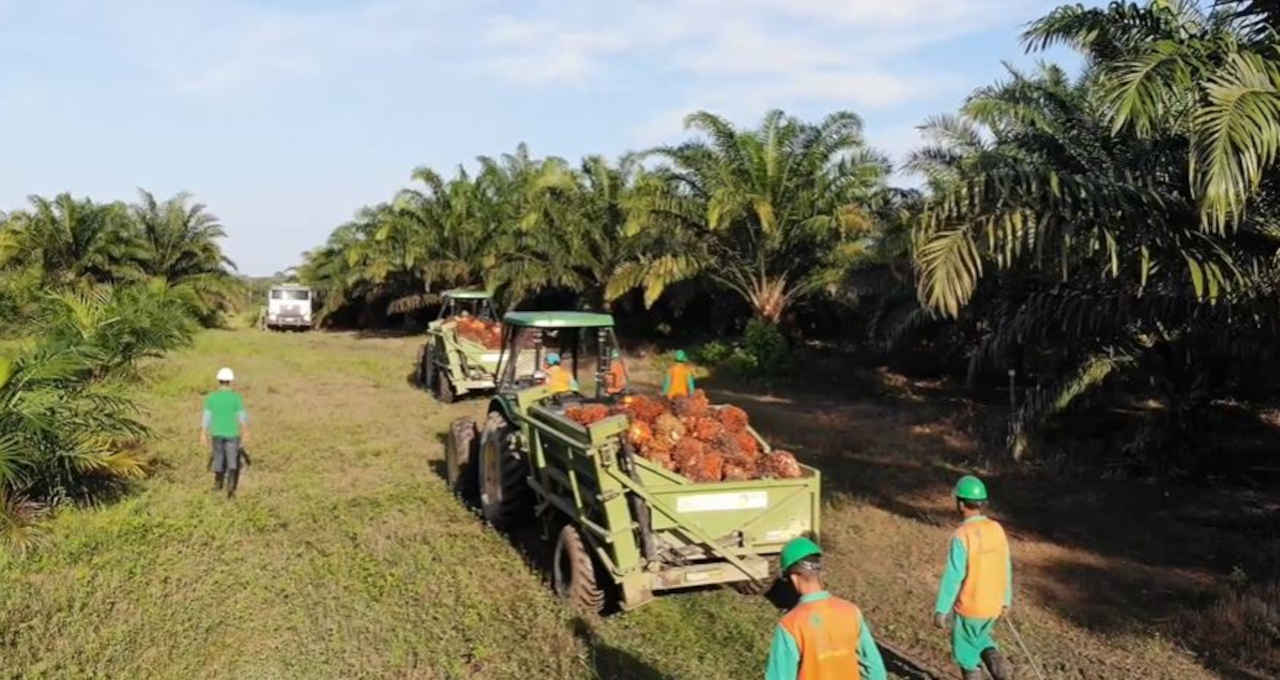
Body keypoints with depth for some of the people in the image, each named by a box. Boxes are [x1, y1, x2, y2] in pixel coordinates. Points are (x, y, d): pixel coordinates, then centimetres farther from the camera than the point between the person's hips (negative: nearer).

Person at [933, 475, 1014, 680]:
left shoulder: (962, 535, -25)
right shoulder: (997, 529, -5)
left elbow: (952, 577, -24)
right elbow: (1006, 569, 6)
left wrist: (940, 610, -15)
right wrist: (1006, 600, 19)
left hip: (969, 608, -6)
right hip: (993, 605, 6)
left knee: (966, 651, 15)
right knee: (978, 638, 29)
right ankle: (997, 663, 5)